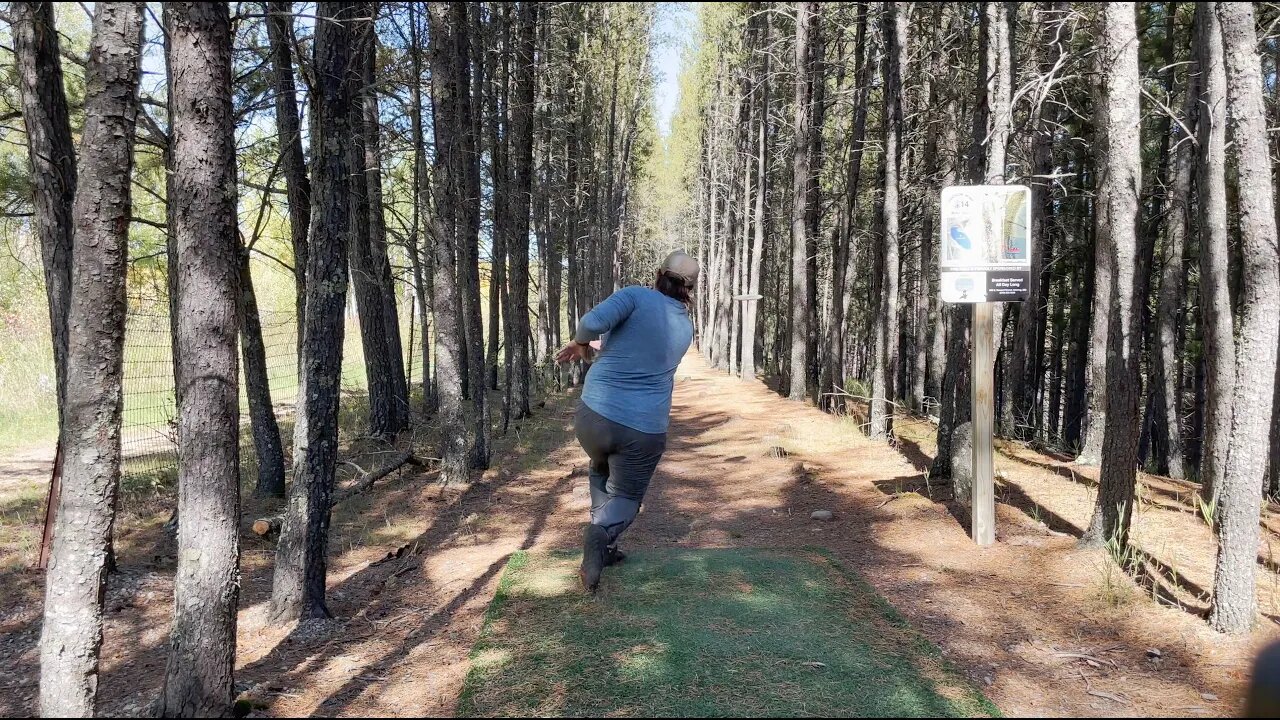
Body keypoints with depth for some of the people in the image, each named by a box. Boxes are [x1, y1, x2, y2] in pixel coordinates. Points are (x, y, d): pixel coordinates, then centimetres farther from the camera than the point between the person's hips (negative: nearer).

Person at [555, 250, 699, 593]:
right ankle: (604, 531, -18)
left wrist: (580, 342, -3)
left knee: (601, 470, 31)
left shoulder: (638, 296, -7)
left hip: (593, 417, -1)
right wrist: (599, 351, 21)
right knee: (625, 496, 17)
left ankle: (604, 546, 17)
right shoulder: (686, 328, 9)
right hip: (644, 431, 1)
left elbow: (593, 322, -23)